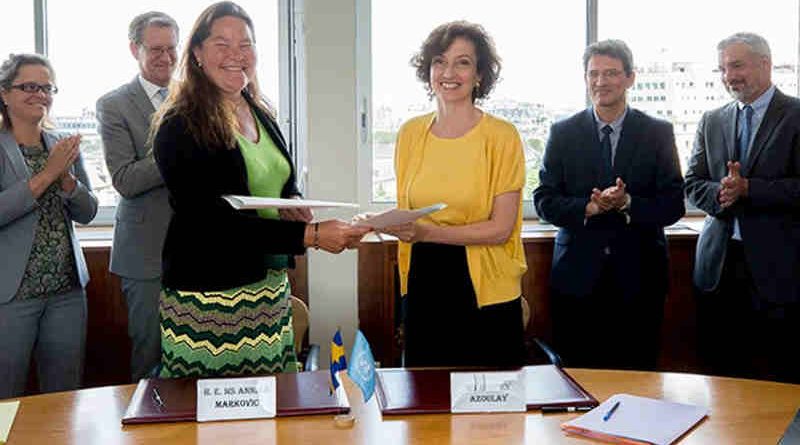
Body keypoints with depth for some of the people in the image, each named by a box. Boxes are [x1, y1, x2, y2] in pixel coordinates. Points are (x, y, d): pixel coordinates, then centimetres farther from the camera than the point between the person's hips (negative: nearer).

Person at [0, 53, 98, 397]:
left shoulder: (64, 147, 11)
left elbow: (86, 213, 8)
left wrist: (66, 178, -9)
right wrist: (46, 175, -18)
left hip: (67, 289, 5)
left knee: (66, 398, 11)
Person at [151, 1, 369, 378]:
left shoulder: (261, 116, 12)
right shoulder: (179, 127, -10)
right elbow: (214, 221, -19)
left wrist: (295, 206, -1)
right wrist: (311, 235, -24)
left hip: (271, 287, 6)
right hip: (207, 299, -6)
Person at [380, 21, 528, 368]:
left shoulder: (502, 136, -8)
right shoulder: (411, 133, 6)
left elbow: (501, 228, -12)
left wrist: (427, 232, -21)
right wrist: (388, 223, -2)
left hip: (485, 290, -4)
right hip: (423, 284, 4)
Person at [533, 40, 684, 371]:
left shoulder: (658, 133, 3)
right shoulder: (563, 133, 5)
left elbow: (674, 205, -1)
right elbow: (544, 200, 1)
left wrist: (627, 203, -19)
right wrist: (588, 208, -17)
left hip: (638, 278, 0)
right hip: (577, 276, 0)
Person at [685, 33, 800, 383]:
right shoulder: (712, 122, 13)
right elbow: (693, 185, 9)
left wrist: (747, 189, -18)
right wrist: (721, 193, -12)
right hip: (718, 265, 4)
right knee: (720, 369, 9)